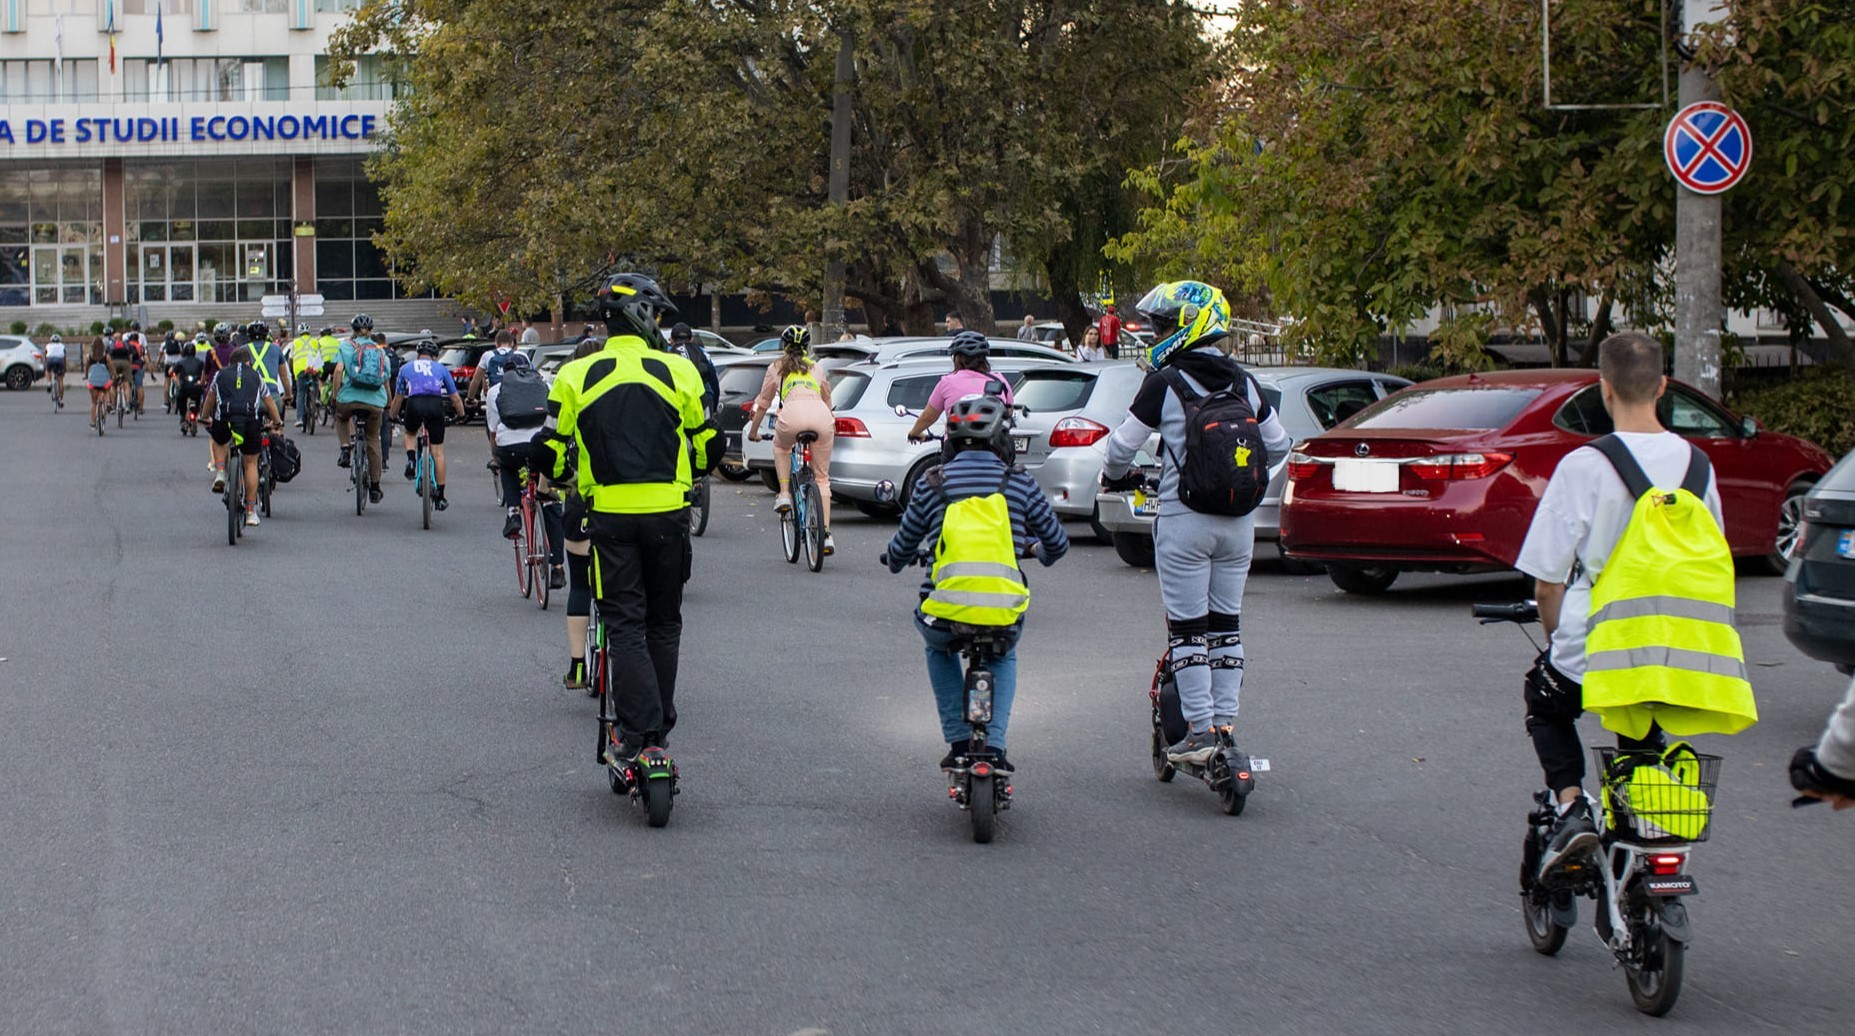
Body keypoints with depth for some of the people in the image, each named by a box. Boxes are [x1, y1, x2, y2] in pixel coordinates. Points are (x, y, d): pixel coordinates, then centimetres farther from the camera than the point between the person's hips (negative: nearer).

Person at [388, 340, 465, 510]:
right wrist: (461, 414, 45)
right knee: (438, 452, 7)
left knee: (410, 434, 33)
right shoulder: (441, 368, 25)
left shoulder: (406, 368, 26)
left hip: (414, 404, 1)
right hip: (436, 405, 0)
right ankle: (440, 497, 8)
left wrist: (392, 416, 51)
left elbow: (397, 398, 34)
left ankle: (411, 461, 4)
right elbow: (455, 397, 28)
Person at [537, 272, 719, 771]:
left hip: (610, 515, 0)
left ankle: (634, 738, -9)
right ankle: (658, 733, 18)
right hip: (668, 513, 1)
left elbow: (551, 452, 1)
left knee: (626, 626, 3)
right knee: (663, 625, 15)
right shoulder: (679, 371, 0)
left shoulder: (576, 376, 0)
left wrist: (561, 476, 24)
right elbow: (708, 447, 7)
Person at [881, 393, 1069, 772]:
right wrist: (1042, 552, 43)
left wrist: (894, 560, 43)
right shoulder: (1020, 482, 7)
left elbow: (902, 548, 17)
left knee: (939, 649, 37)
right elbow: (1058, 542, 18)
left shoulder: (931, 484, 7)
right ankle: (995, 745, 18)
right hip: (1004, 616, 0)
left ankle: (958, 741, 27)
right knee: (1004, 658, 35)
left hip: (945, 616, 0)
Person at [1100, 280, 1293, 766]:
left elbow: (1123, 445, -3)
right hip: (1239, 524, 5)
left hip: (1184, 523, -5)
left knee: (1188, 626, 0)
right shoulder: (1244, 384, 7)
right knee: (1226, 623, 12)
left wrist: (1114, 476, 19)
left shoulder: (1165, 383, -8)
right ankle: (1226, 722, 13)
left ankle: (1200, 729, -2)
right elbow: (1278, 443, 16)